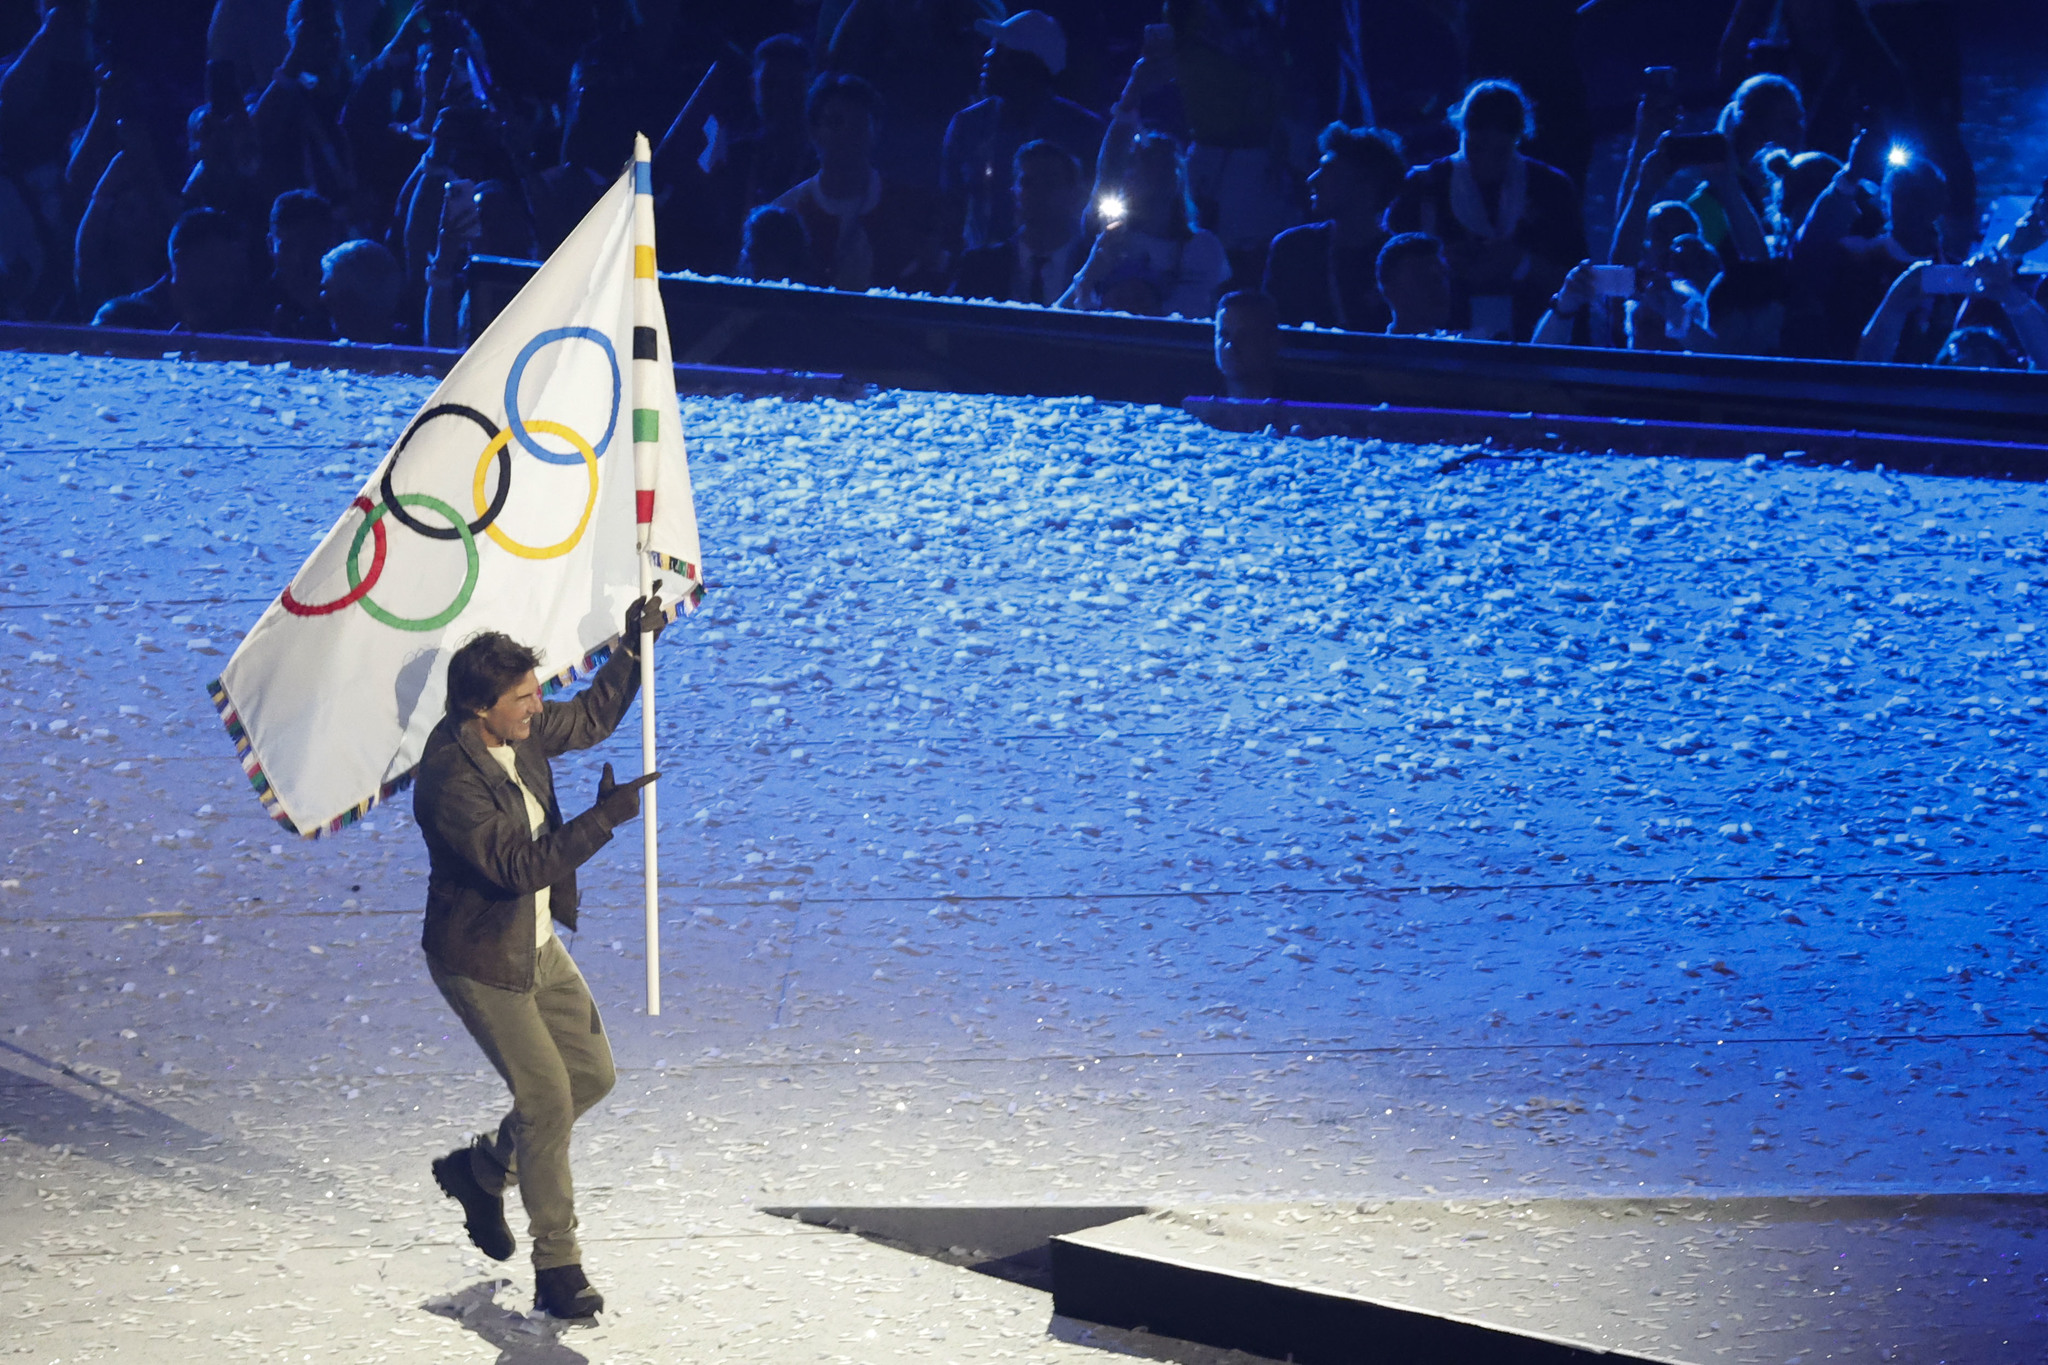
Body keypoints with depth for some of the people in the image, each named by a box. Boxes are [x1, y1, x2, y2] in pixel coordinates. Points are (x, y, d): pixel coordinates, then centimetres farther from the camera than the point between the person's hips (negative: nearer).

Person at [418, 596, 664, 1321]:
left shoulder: (520, 730, -5)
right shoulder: (448, 779, -30)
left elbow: (590, 718, 15)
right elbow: (520, 866, -33)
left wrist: (632, 649, 7)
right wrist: (603, 818, -34)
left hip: (537, 946, 9)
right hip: (480, 962, -9)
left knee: (592, 1073, 14)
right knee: (545, 1098, -8)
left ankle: (480, 1169, 34)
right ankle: (557, 1267, 5)